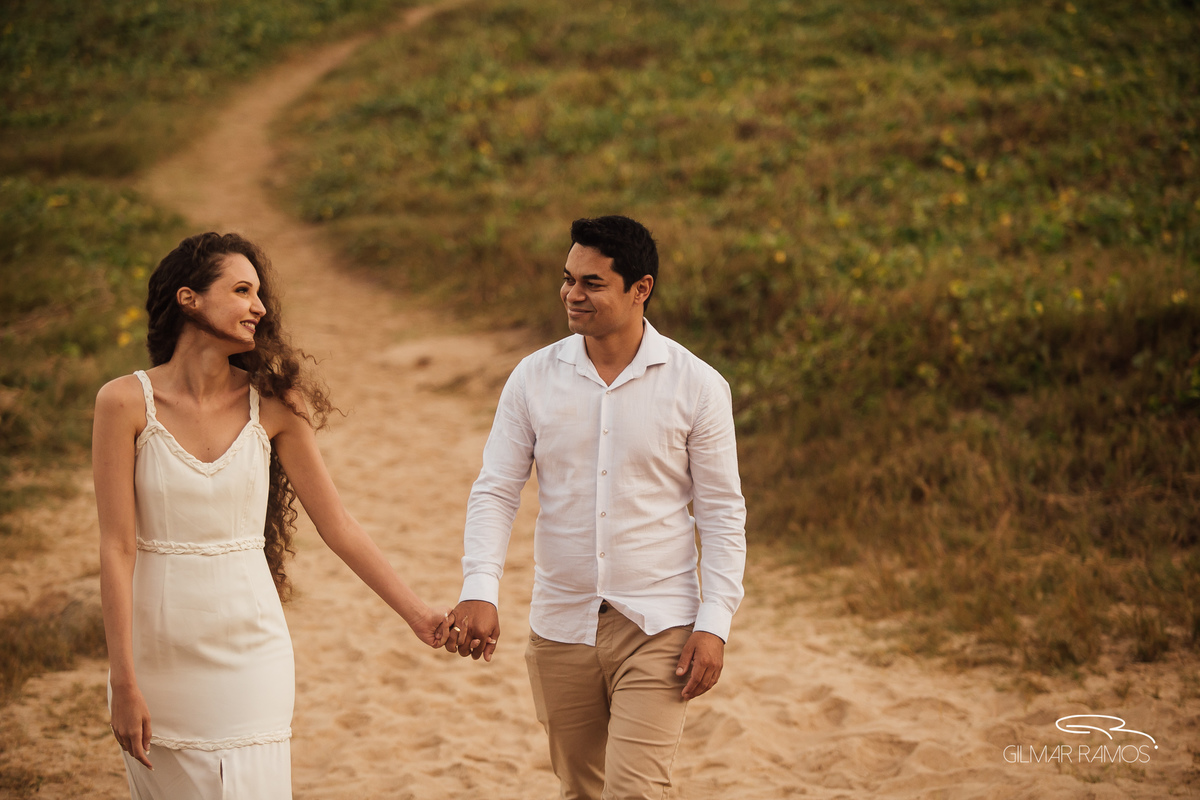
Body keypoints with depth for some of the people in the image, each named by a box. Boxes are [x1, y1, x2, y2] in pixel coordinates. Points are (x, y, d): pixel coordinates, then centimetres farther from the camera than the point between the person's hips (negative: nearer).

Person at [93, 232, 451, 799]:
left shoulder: (272, 405, 0)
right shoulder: (126, 402, -7)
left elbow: (337, 527, 6)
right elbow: (117, 547, -9)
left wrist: (417, 614, 4)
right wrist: (125, 683, -12)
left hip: (249, 651, 2)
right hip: (158, 654, -1)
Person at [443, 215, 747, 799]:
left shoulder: (697, 386, -5)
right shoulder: (533, 378, 1)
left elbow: (722, 512, -1)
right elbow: (494, 492, 1)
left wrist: (714, 623, -9)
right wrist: (479, 590, -14)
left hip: (657, 626, -3)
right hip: (560, 627, 3)